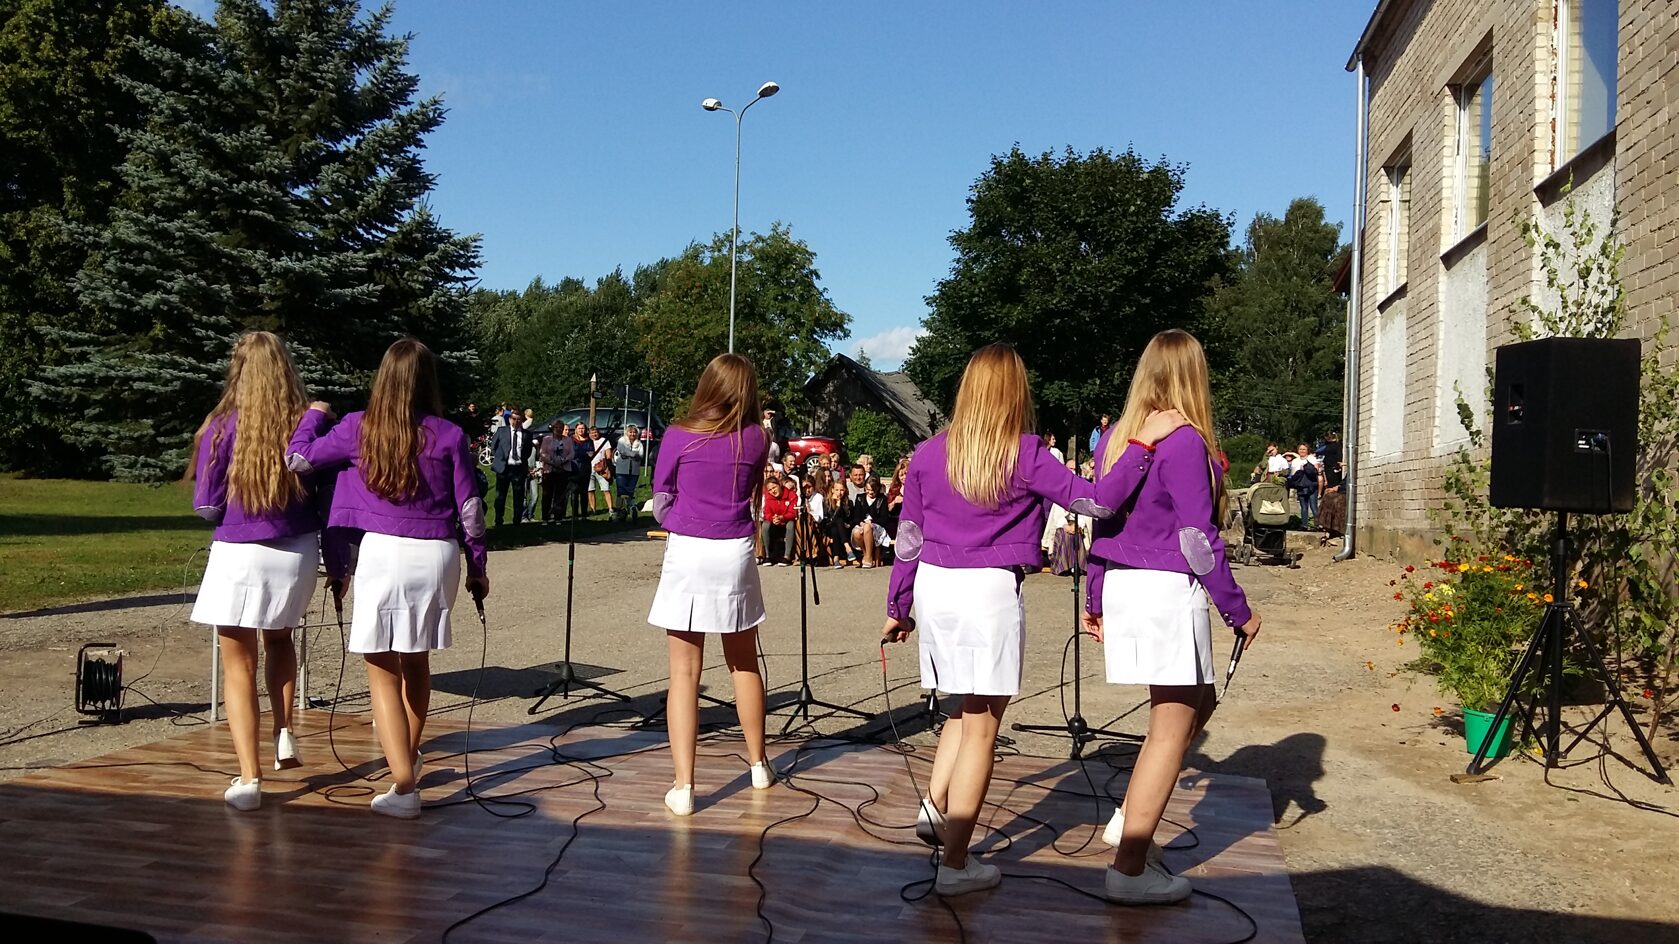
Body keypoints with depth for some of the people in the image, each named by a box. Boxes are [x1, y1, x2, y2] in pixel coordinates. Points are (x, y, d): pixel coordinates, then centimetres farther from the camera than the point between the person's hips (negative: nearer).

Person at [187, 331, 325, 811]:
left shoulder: (223, 428, -12)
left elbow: (207, 506, -7)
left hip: (240, 555, -3)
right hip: (298, 553, 3)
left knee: (238, 665, 8)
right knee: (280, 639, 31)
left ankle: (249, 777, 4)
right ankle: (283, 732, 24)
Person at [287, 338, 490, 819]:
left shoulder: (358, 429, -2)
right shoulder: (449, 435, -1)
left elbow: (297, 458, 8)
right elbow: (470, 508, 1)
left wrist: (313, 415, 26)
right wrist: (478, 568, 12)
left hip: (382, 551, -2)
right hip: (437, 554, 2)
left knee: (382, 668, 3)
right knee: (417, 660, 20)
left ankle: (404, 783, -7)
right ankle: (408, 753, 40)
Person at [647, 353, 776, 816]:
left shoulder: (678, 437, -5)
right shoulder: (756, 439, 1)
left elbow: (660, 505, 4)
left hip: (686, 553, -2)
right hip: (736, 554, 2)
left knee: (685, 673, 1)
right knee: (745, 664, 18)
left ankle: (683, 787, 0)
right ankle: (758, 764, 34)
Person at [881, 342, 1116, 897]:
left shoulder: (927, 455, 5)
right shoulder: (1025, 455, -8)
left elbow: (908, 537, 9)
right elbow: (1093, 500, -9)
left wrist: (897, 608, 16)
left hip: (932, 586, 5)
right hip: (989, 589, -5)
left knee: (966, 706, 26)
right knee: (981, 726, 5)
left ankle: (935, 805, 14)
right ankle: (955, 865, 9)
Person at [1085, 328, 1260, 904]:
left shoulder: (1116, 437, 10)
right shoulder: (1186, 441, -13)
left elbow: (1099, 520, 13)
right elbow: (1198, 538, -15)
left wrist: (1095, 601, 21)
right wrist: (1239, 612, -6)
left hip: (1120, 587, 8)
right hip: (1168, 591, -8)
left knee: (1198, 701, 22)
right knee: (1171, 728, 2)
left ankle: (1130, 818, 22)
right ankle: (1129, 871, 7)